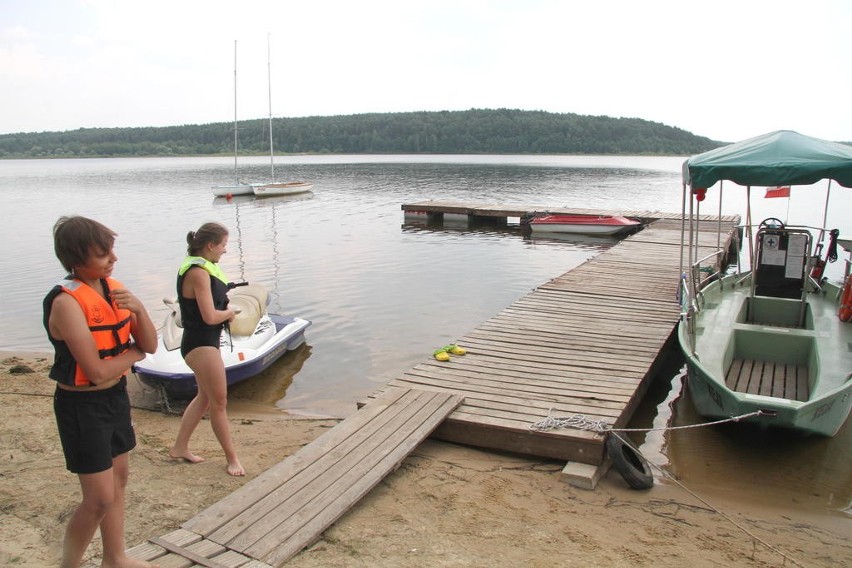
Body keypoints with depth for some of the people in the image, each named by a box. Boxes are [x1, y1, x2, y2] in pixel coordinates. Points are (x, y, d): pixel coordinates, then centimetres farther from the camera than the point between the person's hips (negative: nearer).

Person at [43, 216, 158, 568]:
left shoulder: (113, 288, -1)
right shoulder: (66, 301, -23)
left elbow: (150, 345, -1)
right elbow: (98, 371, -25)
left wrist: (138, 308, -18)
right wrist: (134, 351, -8)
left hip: (116, 396, 8)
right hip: (82, 406, -8)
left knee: (119, 478, 19)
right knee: (100, 499, -2)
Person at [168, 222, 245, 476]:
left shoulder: (201, 267, 9)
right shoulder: (199, 273, -21)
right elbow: (210, 317, -25)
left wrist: (225, 312, 1)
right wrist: (229, 313, -5)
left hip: (205, 343, 10)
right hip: (201, 345, -10)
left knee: (205, 396, 21)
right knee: (219, 403, 1)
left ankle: (180, 447, 32)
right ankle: (232, 458, 13)